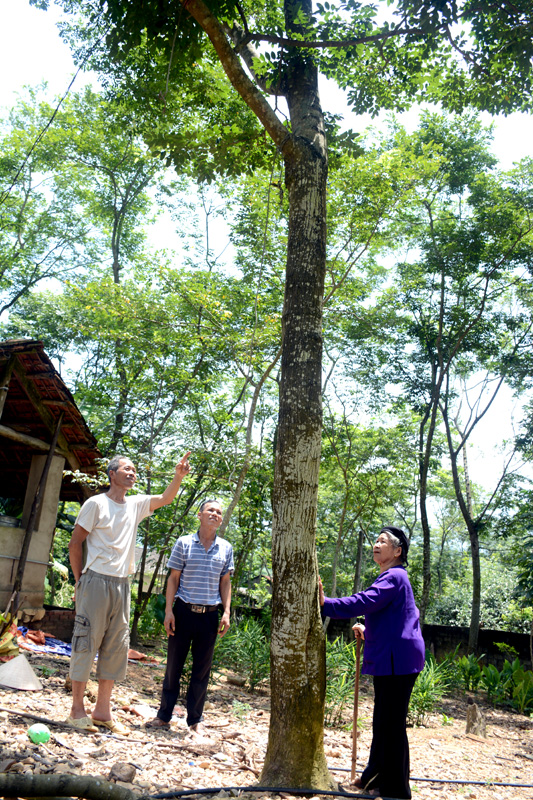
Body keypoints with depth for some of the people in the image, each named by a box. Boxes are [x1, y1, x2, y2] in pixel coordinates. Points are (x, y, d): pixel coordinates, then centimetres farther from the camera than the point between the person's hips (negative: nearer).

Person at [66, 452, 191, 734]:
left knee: (116, 646, 8)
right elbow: (75, 544, -4)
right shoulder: (96, 503, -5)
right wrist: (80, 580, -5)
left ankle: (102, 709, 17)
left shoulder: (136, 504, 11)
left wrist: (178, 476, -7)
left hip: (121, 584, 6)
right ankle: (77, 709, 10)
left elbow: (166, 499, 11)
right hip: (96, 581, -6)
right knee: (86, 643, -1)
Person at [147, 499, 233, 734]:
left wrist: (226, 612, 2)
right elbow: (173, 578, 1)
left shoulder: (226, 548, 6)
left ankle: (195, 719, 21)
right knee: (173, 665, 7)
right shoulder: (184, 543, 0)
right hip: (184, 611, -1)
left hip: (210, 615, 2)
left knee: (202, 669, 9)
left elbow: (225, 582, 10)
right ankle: (164, 715, 22)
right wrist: (169, 610, -5)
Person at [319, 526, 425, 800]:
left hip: (396, 661, -11)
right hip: (392, 659, 11)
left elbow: (363, 602, -28)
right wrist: (368, 629, 15)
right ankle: (376, 777, 32)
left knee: (392, 724, -1)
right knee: (384, 722, 19)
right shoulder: (391, 577, 18)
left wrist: (326, 603, -32)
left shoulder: (394, 577, -15)